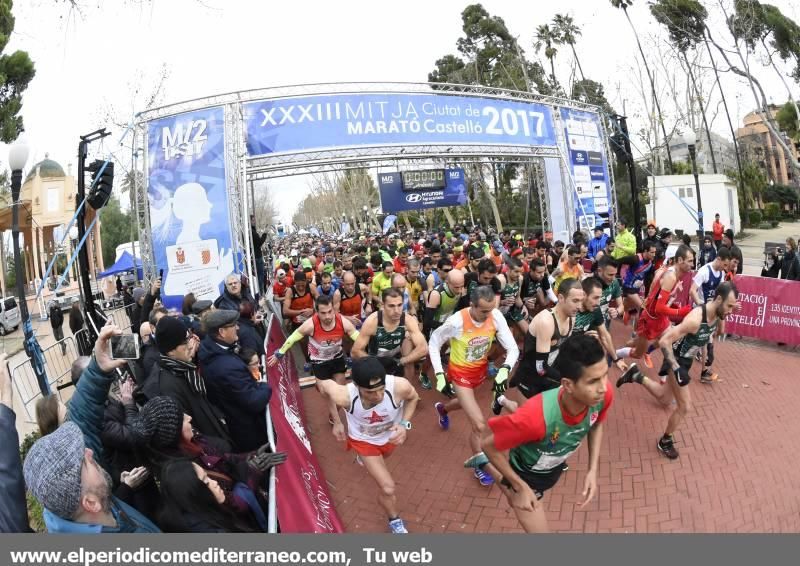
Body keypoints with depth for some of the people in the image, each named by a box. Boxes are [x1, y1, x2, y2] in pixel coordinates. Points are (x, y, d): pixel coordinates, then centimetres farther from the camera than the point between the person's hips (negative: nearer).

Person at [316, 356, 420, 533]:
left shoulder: (400, 386, -43)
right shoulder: (344, 396, -44)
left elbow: (413, 397, -16)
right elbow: (325, 384, -19)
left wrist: (405, 425, -29)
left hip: (390, 436, 3)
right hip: (363, 440, -2)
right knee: (388, 489, -8)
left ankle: (365, 458, 74)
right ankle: (395, 522, 27)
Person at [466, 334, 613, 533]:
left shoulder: (604, 395, -31)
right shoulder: (536, 416, -47)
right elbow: (488, 444, -28)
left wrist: (593, 470, -13)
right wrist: (521, 488, -20)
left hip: (554, 469, 6)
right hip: (526, 474, -5)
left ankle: (487, 465, 59)